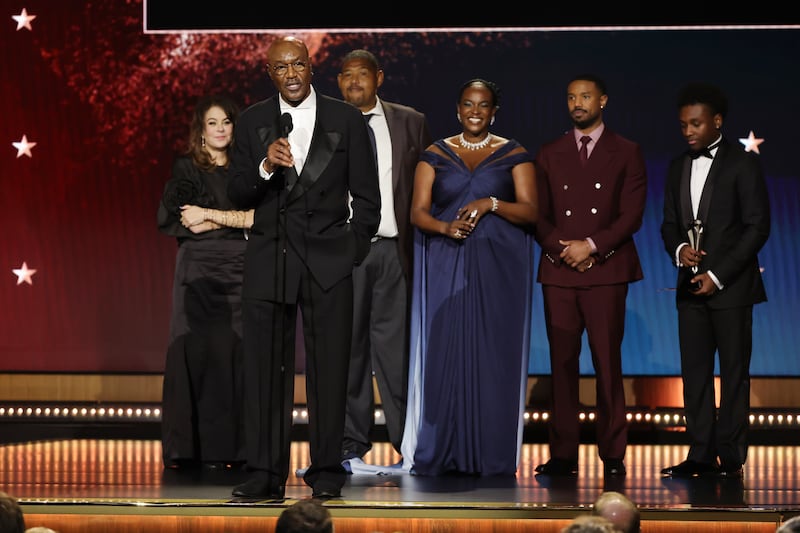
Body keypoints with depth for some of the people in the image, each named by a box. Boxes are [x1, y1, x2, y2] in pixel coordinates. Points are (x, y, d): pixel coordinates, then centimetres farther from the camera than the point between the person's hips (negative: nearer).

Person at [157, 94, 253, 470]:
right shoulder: (186, 168, 7)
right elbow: (173, 218, -6)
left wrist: (210, 216, -6)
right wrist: (233, 220, -4)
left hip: (239, 269, 3)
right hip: (199, 270, -3)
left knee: (236, 352, -4)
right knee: (200, 350, -7)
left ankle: (233, 446, -2)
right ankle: (198, 448, -6)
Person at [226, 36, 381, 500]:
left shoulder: (346, 119, 4)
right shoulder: (253, 122, 9)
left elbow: (366, 196, 7)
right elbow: (238, 195, 7)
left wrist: (353, 250, 1)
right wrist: (265, 167, -12)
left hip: (328, 259, -1)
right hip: (269, 258, 2)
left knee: (329, 366, 0)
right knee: (266, 368, 0)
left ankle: (327, 470, 8)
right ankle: (266, 474, 4)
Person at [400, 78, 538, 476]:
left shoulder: (514, 155, 7)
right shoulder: (435, 154, 10)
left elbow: (531, 212, 0)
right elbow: (418, 212, 3)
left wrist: (492, 204, -15)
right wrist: (446, 227, -17)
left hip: (497, 267, -1)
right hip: (445, 267, 1)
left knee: (493, 355, -3)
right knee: (444, 352, -4)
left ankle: (493, 455, 0)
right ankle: (441, 453, 0)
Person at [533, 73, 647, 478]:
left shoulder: (626, 153, 8)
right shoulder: (550, 154, 16)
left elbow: (632, 214, 0)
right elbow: (538, 214, 11)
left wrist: (591, 245, -11)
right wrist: (561, 248, -7)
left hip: (606, 270, -2)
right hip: (558, 271, 2)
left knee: (608, 362, -4)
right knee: (562, 362, 0)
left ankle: (612, 454, 0)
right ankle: (563, 454, 2)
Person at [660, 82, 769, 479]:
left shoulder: (743, 163, -4)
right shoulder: (678, 167, 14)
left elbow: (757, 227, -8)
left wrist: (718, 276, -13)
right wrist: (678, 249, -7)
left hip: (731, 285, -5)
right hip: (691, 285, 5)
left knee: (734, 372, -2)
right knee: (694, 372, 4)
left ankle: (731, 456, 1)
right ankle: (700, 454, 7)